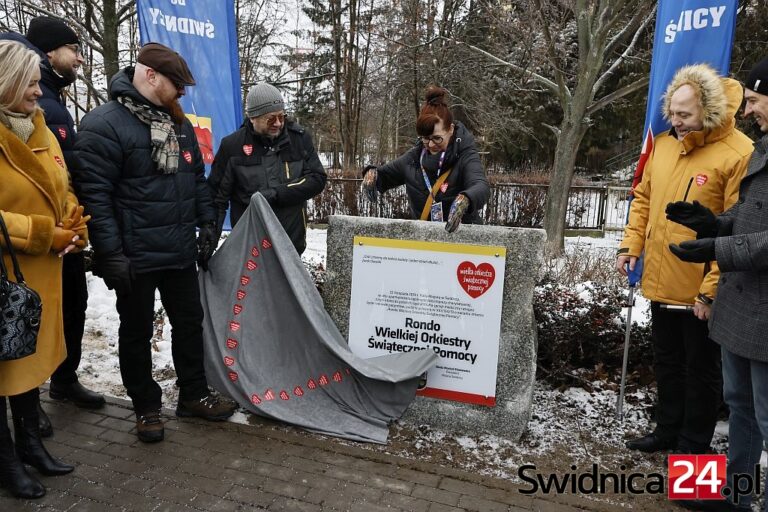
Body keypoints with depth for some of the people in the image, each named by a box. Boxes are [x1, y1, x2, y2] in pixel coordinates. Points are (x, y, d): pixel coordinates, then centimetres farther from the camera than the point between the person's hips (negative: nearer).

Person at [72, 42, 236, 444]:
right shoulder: (103, 124, -13)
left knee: (190, 324, 15)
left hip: (181, 252, 7)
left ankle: (194, 395, 31)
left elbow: (197, 179, 18)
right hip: (136, 257, -7)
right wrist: (111, 254, -19)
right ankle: (146, 407, 27)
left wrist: (206, 222, 12)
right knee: (137, 334, 10)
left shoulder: (178, 123, 11)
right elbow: (94, 195, -17)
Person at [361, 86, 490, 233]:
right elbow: (385, 174, 19)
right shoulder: (414, 156, 7)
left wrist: (464, 200, -47)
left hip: (461, 232, -2)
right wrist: (372, 173, -4)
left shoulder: (465, 155, -8)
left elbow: (481, 186, -25)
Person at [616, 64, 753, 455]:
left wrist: (712, 290, -19)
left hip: (701, 293, -6)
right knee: (667, 362, 20)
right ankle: (667, 430, 38)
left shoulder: (739, 155, -15)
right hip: (661, 284, 7)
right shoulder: (662, 145, 6)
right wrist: (630, 245, 3)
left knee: (701, 369, 11)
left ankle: (694, 444, 28)